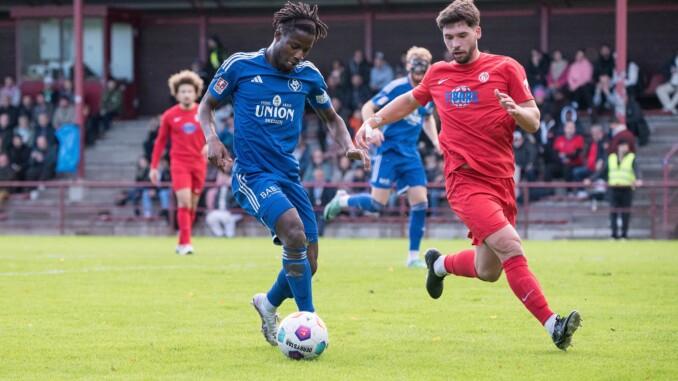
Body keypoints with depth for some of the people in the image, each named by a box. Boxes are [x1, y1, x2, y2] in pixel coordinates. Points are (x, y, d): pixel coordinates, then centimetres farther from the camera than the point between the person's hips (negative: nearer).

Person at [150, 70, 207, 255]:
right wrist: (154, 167, 4)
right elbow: (160, 141, 7)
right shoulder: (169, 116, 1)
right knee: (184, 202, -16)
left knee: (192, 205, 6)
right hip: (179, 163, -2)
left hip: (199, 163, 2)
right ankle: (185, 243, -15)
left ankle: (182, 243, 18)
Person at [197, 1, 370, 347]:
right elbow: (206, 106, 7)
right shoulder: (240, 66, -5)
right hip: (252, 174, -5)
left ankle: (269, 303, 35)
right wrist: (211, 138, -13)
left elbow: (331, 118, 20)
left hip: (289, 175, 5)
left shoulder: (308, 75, 6)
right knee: (295, 231, -29)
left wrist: (349, 146, 0)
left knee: (307, 264, 2)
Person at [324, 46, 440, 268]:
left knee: (420, 203, -5)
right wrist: (372, 129, -27)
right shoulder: (397, 88, -11)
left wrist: (435, 140, 12)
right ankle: (342, 201, 21)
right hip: (389, 149, -5)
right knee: (377, 204, -9)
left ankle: (413, 257, 2)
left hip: (410, 154, 5)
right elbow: (368, 108, -9)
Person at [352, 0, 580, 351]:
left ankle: (441, 264, 41)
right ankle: (552, 325, -23)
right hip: (465, 180, -2)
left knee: (488, 271, 9)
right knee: (511, 249, -22)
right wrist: (373, 121, 17)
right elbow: (411, 100, 29)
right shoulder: (438, 75, 9)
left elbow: (534, 122, 2)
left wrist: (516, 110, -20)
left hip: (501, 180, 2)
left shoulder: (506, 69, 4)